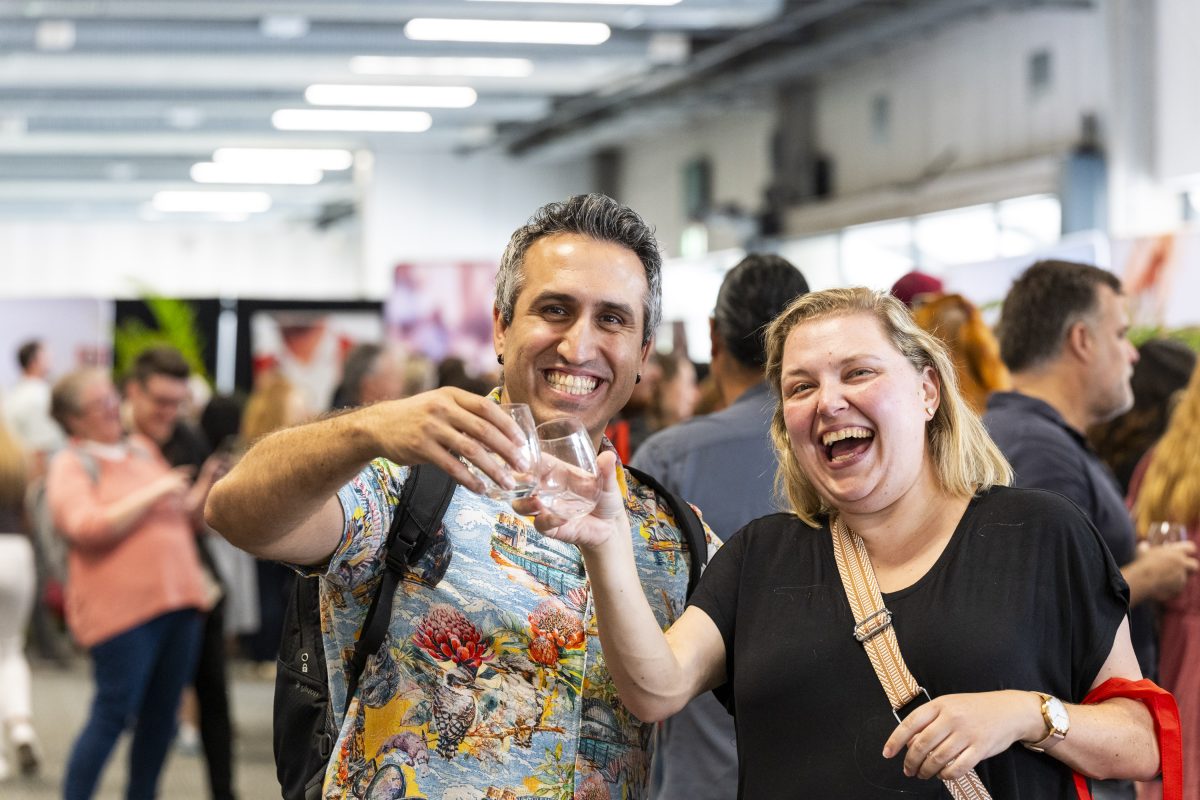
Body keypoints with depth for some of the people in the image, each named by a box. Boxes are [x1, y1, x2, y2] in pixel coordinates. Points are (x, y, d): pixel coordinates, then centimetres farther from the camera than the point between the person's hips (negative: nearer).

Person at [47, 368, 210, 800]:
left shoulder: (142, 449, 17)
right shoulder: (70, 466, -2)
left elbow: (182, 518, 24)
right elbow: (87, 528, -19)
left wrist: (207, 488, 5)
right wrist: (153, 493, -15)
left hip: (178, 601, 6)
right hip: (121, 606, -6)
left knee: (161, 715, 8)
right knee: (113, 714, -7)